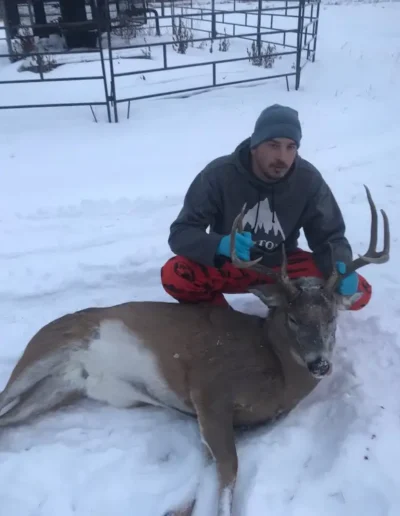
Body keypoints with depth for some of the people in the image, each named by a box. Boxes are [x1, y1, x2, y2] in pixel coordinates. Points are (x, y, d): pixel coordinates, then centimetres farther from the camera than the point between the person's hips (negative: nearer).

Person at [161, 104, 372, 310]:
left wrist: (341, 268, -32)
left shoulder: (309, 180, -17)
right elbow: (180, 233, -22)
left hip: (282, 264, 2)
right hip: (229, 263, -2)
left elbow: (330, 236, -8)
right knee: (174, 275, -32)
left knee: (359, 292, -16)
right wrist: (220, 245, -44)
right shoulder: (219, 174, -22)